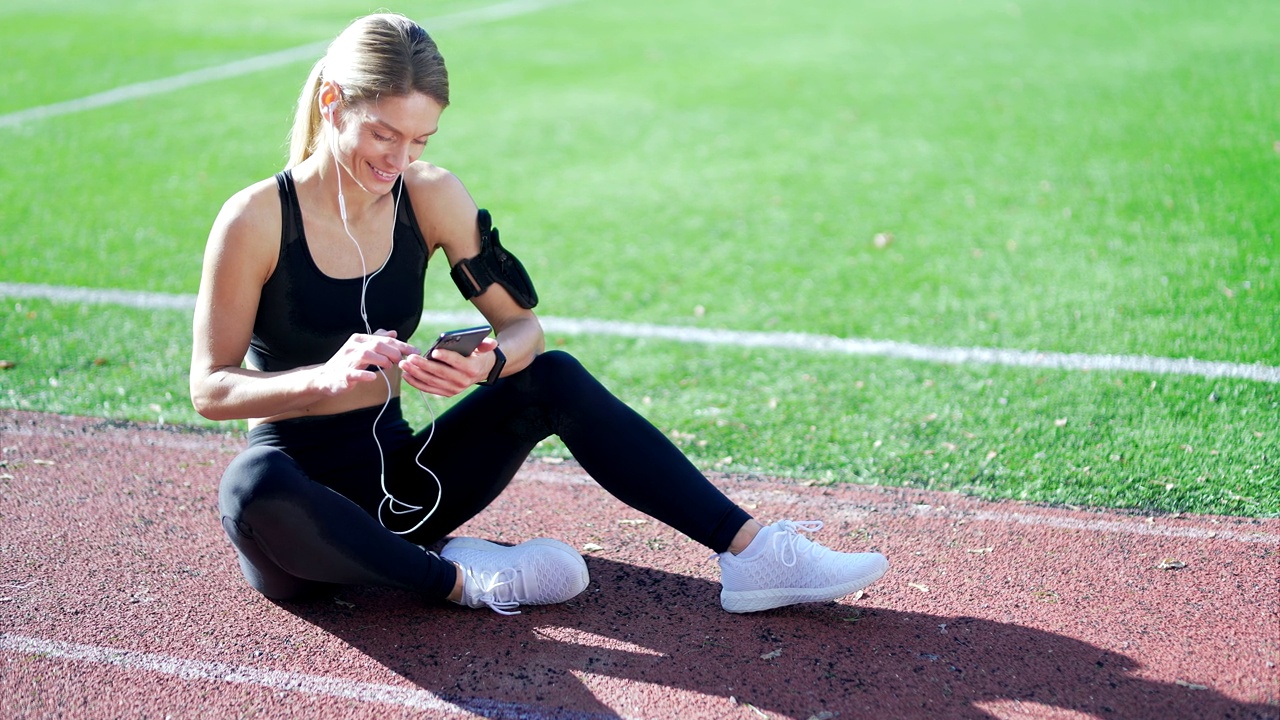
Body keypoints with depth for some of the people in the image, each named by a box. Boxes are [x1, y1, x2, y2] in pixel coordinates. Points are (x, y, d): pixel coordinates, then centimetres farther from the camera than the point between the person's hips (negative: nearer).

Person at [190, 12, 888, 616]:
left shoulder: (431, 197, -3)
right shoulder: (256, 218, -15)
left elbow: (523, 324, -1)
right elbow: (211, 389, -13)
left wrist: (489, 363, -26)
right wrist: (328, 377, -32)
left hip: (396, 478, 4)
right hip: (303, 497, -4)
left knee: (554, 378, -15)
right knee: (251, 488, -39)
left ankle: (749, 552, -19)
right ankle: (456, 577, -24)